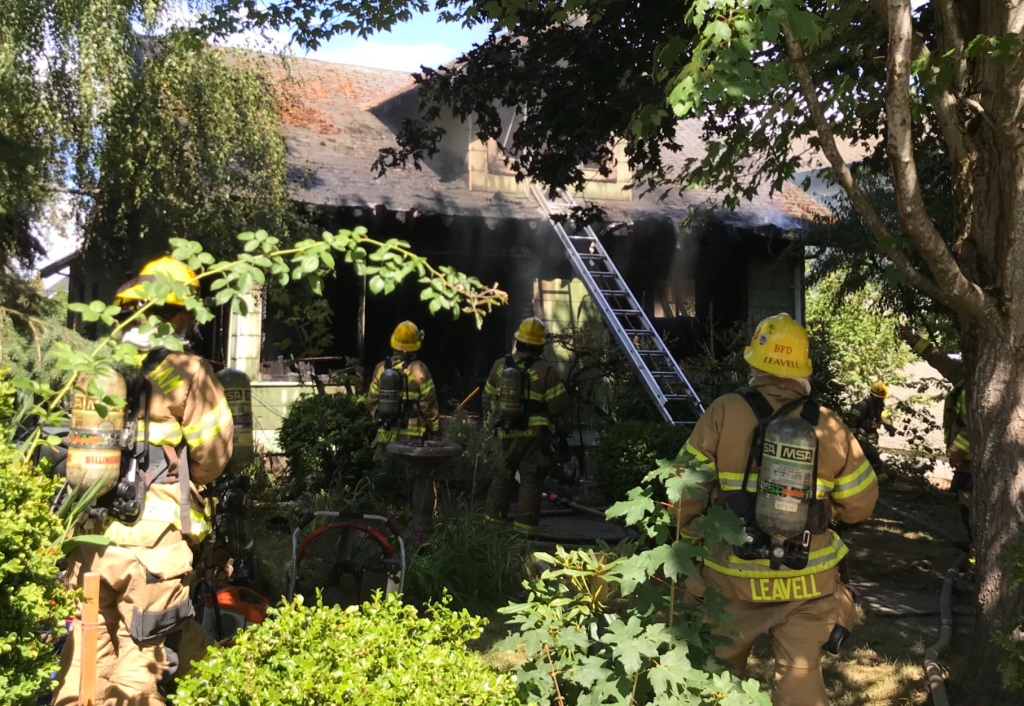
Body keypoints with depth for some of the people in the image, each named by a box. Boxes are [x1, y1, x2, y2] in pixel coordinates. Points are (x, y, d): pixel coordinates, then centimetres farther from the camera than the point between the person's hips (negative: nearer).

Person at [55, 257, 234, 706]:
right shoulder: (185, 372, -7)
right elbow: (213, 452, -6)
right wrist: (187, 484, 15)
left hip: (91, 533, 5)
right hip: (151, 538, -5)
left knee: (87, 659, 16)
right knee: (142, 658, 4)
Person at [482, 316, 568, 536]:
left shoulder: (500, 366, 1)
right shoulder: (545, 371, -11)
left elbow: (488, 399, 10)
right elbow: (559, 405, -9)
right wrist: (554, 422, 11)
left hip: (504, 433, 3)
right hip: (533, 434, -3)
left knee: (501, 478, 16)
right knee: (529, 481, 3)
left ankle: (491, 522, 20)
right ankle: (525, 530, 5)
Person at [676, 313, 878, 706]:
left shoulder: (723, 414, -11)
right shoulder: (829, 426, -4)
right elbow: (860, 504, 4)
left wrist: (690, 535, 8)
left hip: (734, 576, -1)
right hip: (807, 581, 2)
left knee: (721, 669, 20)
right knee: (800, 674, 13)